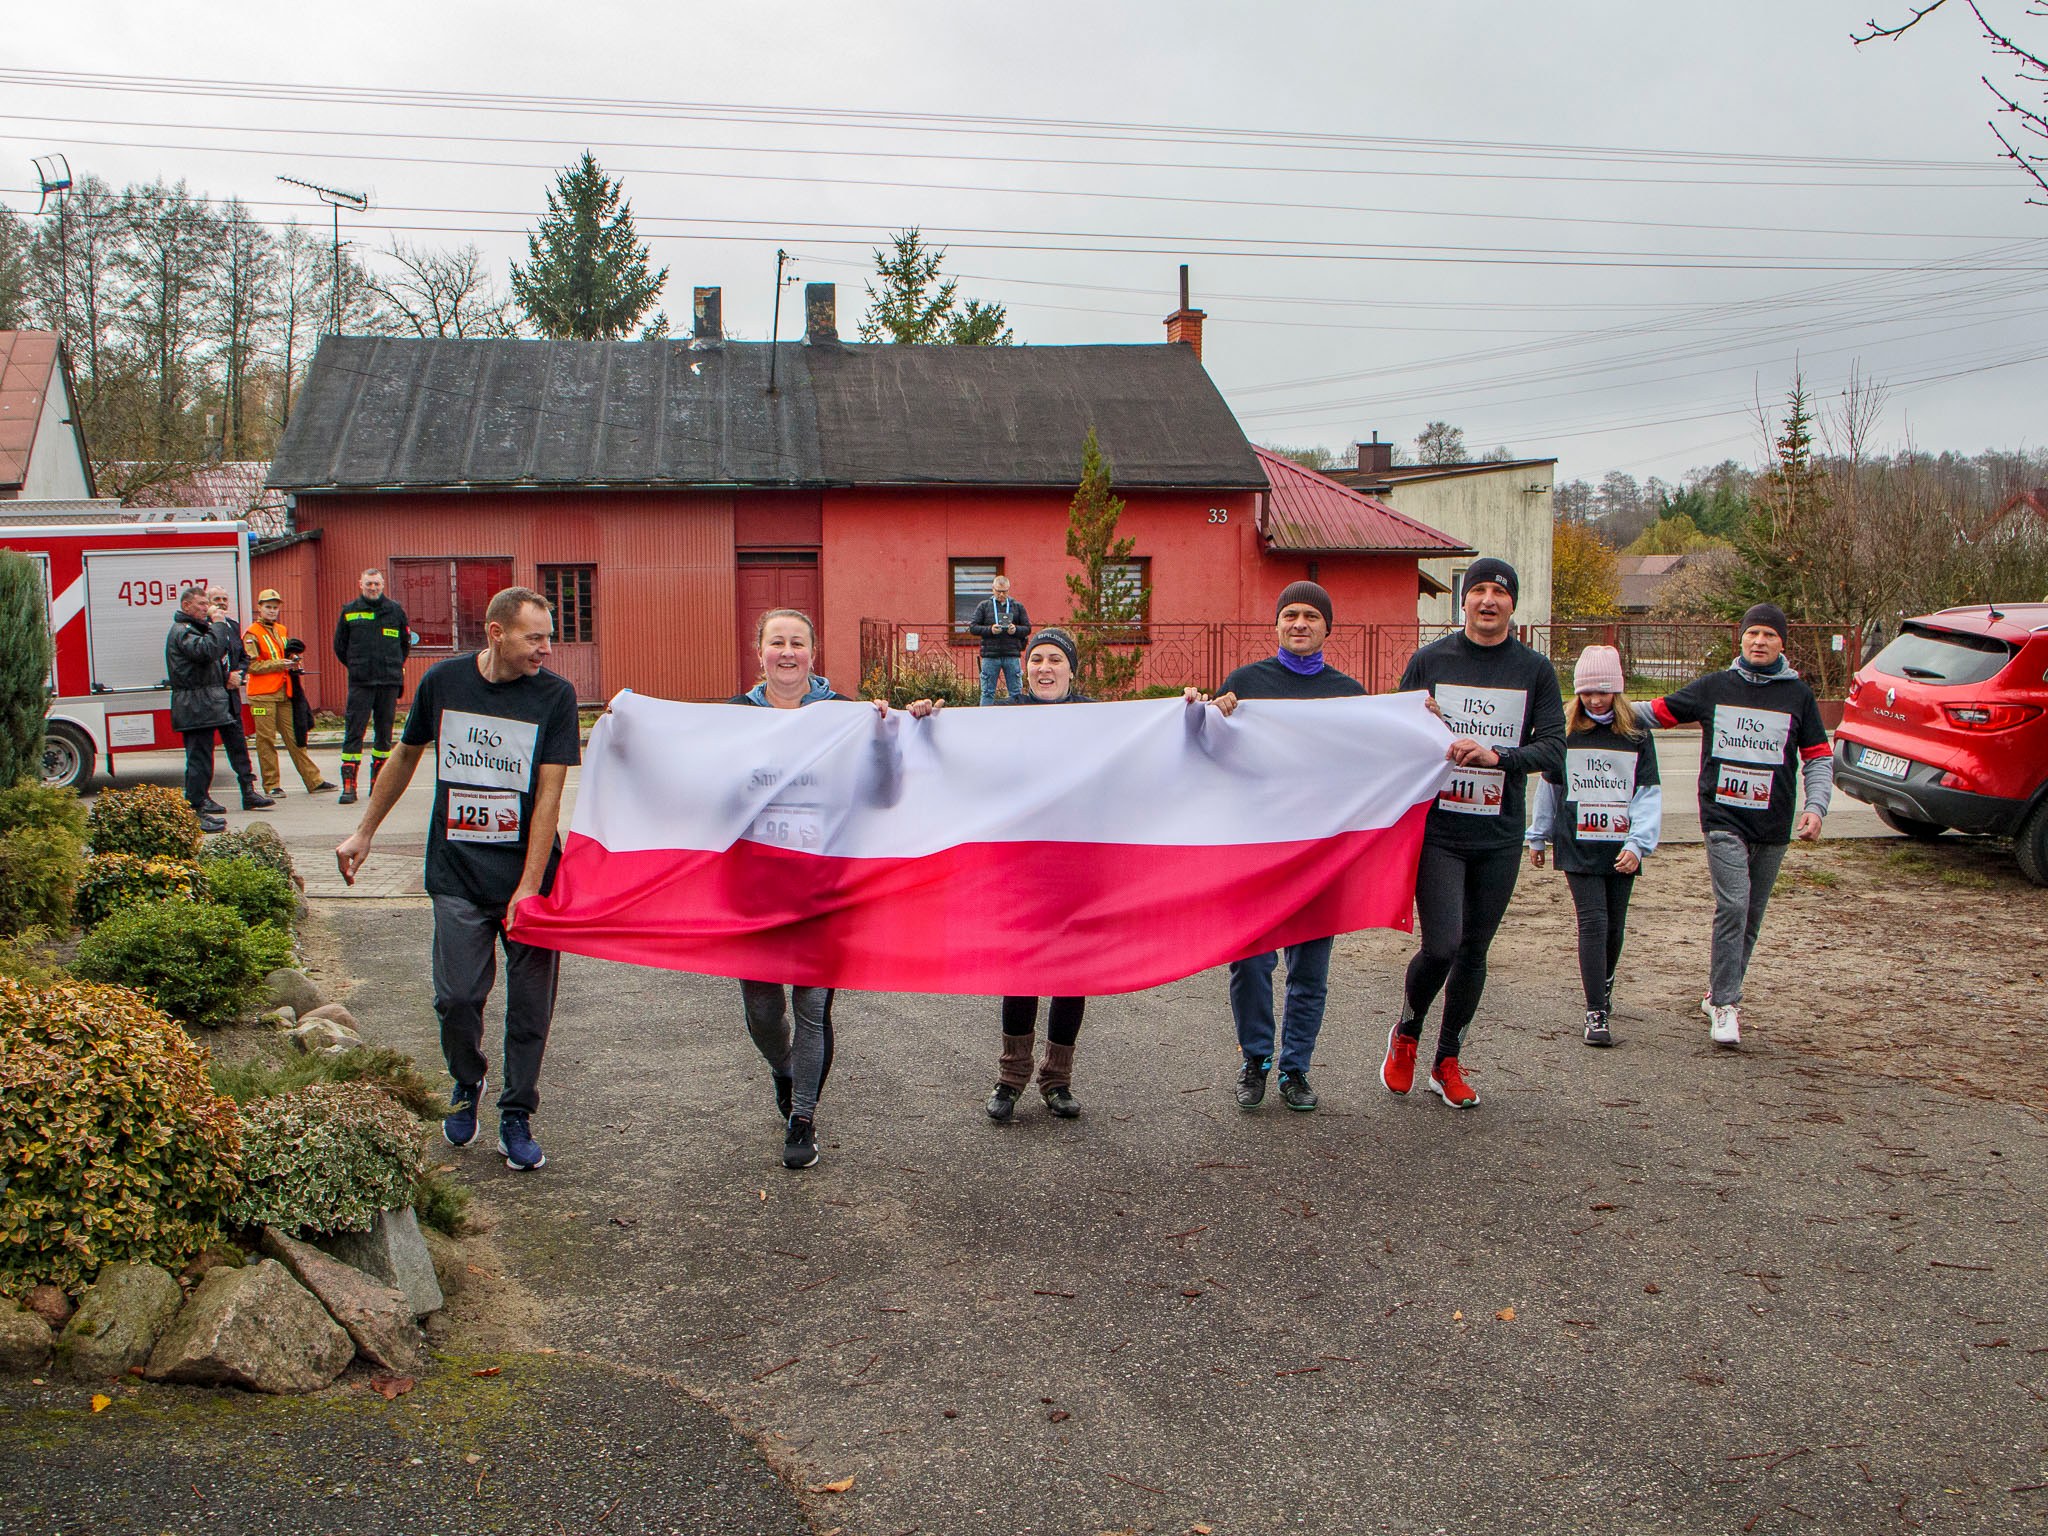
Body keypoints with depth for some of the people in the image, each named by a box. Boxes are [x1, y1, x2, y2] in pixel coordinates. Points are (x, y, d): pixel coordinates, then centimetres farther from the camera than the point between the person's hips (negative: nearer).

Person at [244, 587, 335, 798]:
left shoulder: (282, 631, 18)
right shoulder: (252, 634, -4)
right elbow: (252, 666, -13)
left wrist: (292, 660, 9)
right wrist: (279, 664, -17)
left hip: (284, 693, 6)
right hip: (262, 694, -6)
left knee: (294, 737, 7)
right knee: (266, 739, -2)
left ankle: (314, 780, 7)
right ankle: (272, 785, 2)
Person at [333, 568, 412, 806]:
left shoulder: (395, 610, 7)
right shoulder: (349, 612, 5)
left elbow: (405, 643, 17)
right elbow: (340, 646, 14)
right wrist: (356, 668, 13)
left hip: (389, 682, 2)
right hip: (360, 683, -1)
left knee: (384, 731, 7)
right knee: (354, 732, -7)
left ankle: (378, 782, 16)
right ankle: (348, 785, -7)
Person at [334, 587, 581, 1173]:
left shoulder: (555, 695, -6)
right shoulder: (443, 680, 1)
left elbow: (549, 793, -10)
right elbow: (406, 756, 17)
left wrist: (530, 884, -15)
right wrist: (364, 832, 22)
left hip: (529, 876, -1)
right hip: (458, 878, 1)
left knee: (531, 1004, 2)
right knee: (456, 996, -4)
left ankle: (516, 1118, 21)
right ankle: (467, 1083, 28)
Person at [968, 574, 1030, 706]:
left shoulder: (1018, 607, 11)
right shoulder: (983, 606, 8)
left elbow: (1028, 628, 10)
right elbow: (972, 627, 3)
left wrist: (1016, 629, -11)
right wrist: (990, 629, -13)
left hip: (1012, 655, 1)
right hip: (990, 655, -1)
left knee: (1016, 693, 4)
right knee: (988, 692, 3)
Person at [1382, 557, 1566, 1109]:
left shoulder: (1535, 669, 3)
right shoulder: (1429, 660, 1)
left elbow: (1553, 749, -5)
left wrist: (1494, 756, -21)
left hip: (1500, 836, 2)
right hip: (1438, 830, -2)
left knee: (1475, 949, 9)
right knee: (1441, 945, -12)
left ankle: (1448, 1063, 26)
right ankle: (1406, 1034, 18)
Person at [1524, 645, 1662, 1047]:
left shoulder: (1637, 734, 2)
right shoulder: (1565, 730, 3)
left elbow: (1648, 792, 0)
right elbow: (1548, 786, 12)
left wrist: (1637, 844, -11)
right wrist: (1538, 837, 16)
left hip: (1621, 848, 1)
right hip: (1577, 845, -1)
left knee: (1614, 924, 10)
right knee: (1592, 921, -10)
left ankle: (1604, 980, 40)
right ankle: (1596, 1012, -7)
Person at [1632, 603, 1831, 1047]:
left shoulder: (1797, 694, 6)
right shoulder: (1714, 686, 5)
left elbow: (1819, 757, 9)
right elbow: (1659, 711, 9)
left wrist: (1815, 806, -4)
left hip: (1773, 825, 2)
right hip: (1723, 818, -2)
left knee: (1751, 916, 9)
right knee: (1733, 904, -17)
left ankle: (1721, 995, 25)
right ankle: (1724, 1003, -12)